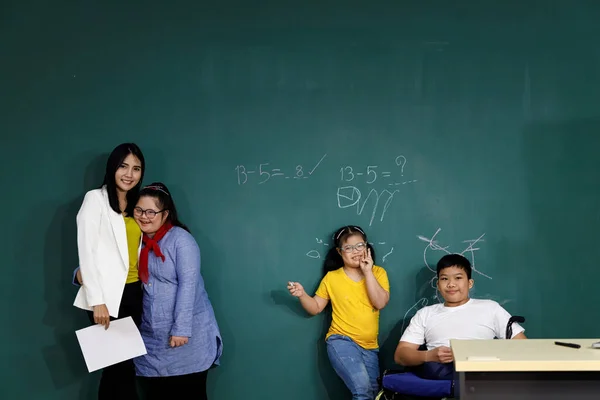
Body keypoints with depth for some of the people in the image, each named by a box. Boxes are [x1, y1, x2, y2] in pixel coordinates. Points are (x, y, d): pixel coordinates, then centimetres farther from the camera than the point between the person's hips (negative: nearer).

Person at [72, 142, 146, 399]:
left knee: (117, 365, 9)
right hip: (107, 296, -6)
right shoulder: (96, 198, -3)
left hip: (133, 293, 6)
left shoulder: (135, 204, 16)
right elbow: (86, 251, -9)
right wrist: (97, 300, -16)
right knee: (122, 367, -5)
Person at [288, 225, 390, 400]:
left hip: (370, 346, 3)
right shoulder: (332, 277, 2)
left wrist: (367, 272, -12)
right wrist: (302, 294, -13)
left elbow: (380, 303, -10)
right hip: (342, 340, -3)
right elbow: (315, 308, 6)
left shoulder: (378, 272, 5)